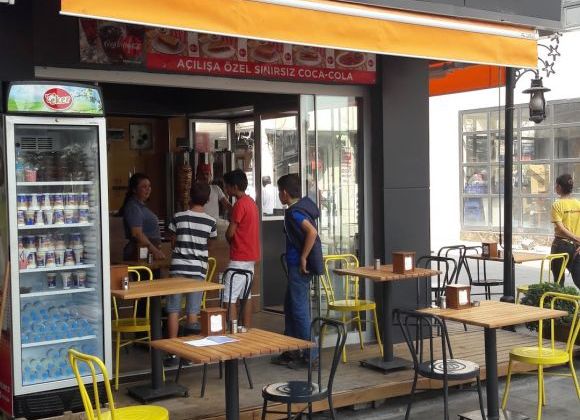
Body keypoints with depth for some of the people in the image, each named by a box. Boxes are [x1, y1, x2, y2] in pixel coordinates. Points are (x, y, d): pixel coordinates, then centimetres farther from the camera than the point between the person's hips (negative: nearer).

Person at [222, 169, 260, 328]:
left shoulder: (240, 204, -16)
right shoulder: (251, 202, 13)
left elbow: (229, 233, -14)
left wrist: (231, 242, 5)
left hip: (239, 258, -10)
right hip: (250, 256, 10)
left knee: (229, 299, -8)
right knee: (246, 296, 13)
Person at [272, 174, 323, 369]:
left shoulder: (294, 213, -17)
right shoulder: (304, 205, 11)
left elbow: (312, 232, -31)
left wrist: (303, 258, -22)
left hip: (299, 266, -10)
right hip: (296, 265, 10)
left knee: (299, 309, -4)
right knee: (290, 307, 17)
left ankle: (309, 354, 2)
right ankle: (290, 351, 24)